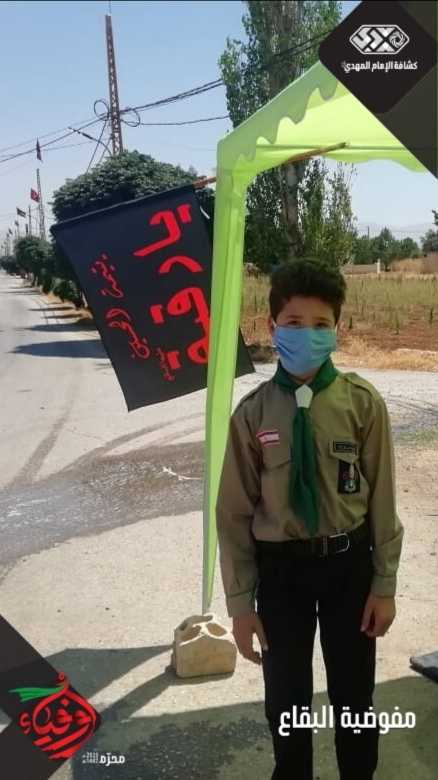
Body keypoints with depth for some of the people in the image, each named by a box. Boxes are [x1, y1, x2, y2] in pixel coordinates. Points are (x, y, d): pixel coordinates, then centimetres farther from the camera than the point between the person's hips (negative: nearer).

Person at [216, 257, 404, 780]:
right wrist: (240, 602, -2)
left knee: (353, 693, 19)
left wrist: (384, 585, 0)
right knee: (285, 696, 17)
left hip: (348, 561, 0)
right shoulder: (253, 413, -10)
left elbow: (381, 497, -4)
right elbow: (235, 512, -4)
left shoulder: (363, 402, -11)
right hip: (281, 566, 0)